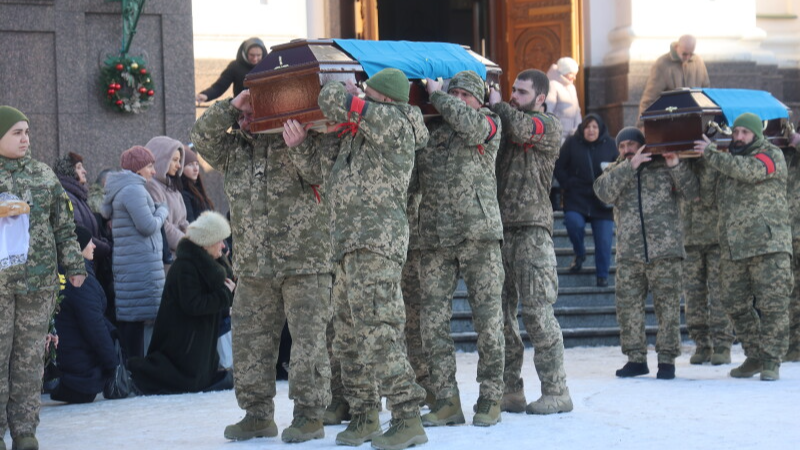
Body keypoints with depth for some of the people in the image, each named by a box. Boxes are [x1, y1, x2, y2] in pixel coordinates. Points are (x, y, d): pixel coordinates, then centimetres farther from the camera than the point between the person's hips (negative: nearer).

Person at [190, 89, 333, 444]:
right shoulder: (234, 149, 13)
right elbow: (202, 137, 5)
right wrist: (231, 106, -5)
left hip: (305, 265, -5)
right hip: (253, 269, 5)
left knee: (308, 340, -4)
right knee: (250, 342, 7)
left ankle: (310, 414, 3)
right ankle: (257, 414, 17)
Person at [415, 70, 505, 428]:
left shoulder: (488, 124, 7)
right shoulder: (428, 130, 16)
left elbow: (468, 123, -15)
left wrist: (435, 95, -2)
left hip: (478, 233, -3)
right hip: (434, 238, 3)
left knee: (488, 316, -2)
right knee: (433, 320, 0)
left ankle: (490, 398, 6)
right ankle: (446, 400, 6)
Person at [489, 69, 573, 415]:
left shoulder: (549, 125, 0)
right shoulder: (507, 124, 21)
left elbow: (520, 129, -18)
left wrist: (497, 104, -2)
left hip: (532, 230, -7)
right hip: (499, 228, 7)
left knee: (537, 311, -9)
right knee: (500, 312, 5)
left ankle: (556, 390, -4)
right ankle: (510, 390, 11)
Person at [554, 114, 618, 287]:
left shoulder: (609, 145, 4)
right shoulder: (572, 143, 1)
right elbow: (558, 167, 5)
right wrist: (568, 185, -7)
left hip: (602, 201, 1)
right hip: (577, 197, -1)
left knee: (604, 239, -5)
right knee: (574, 223, -24)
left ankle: (603, 275, 9)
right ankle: (580, 253, 7)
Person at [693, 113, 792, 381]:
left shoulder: (771, 155, 0)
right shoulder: (729, 159, 20)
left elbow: (748, 170, -20)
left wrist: (710, 153, -11)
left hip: (768, 245, -6)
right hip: (732, 248, 7)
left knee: (772, 305, -7)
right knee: (736, 306, 7)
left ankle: (771, 361, -1)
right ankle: (754, 357, 18)